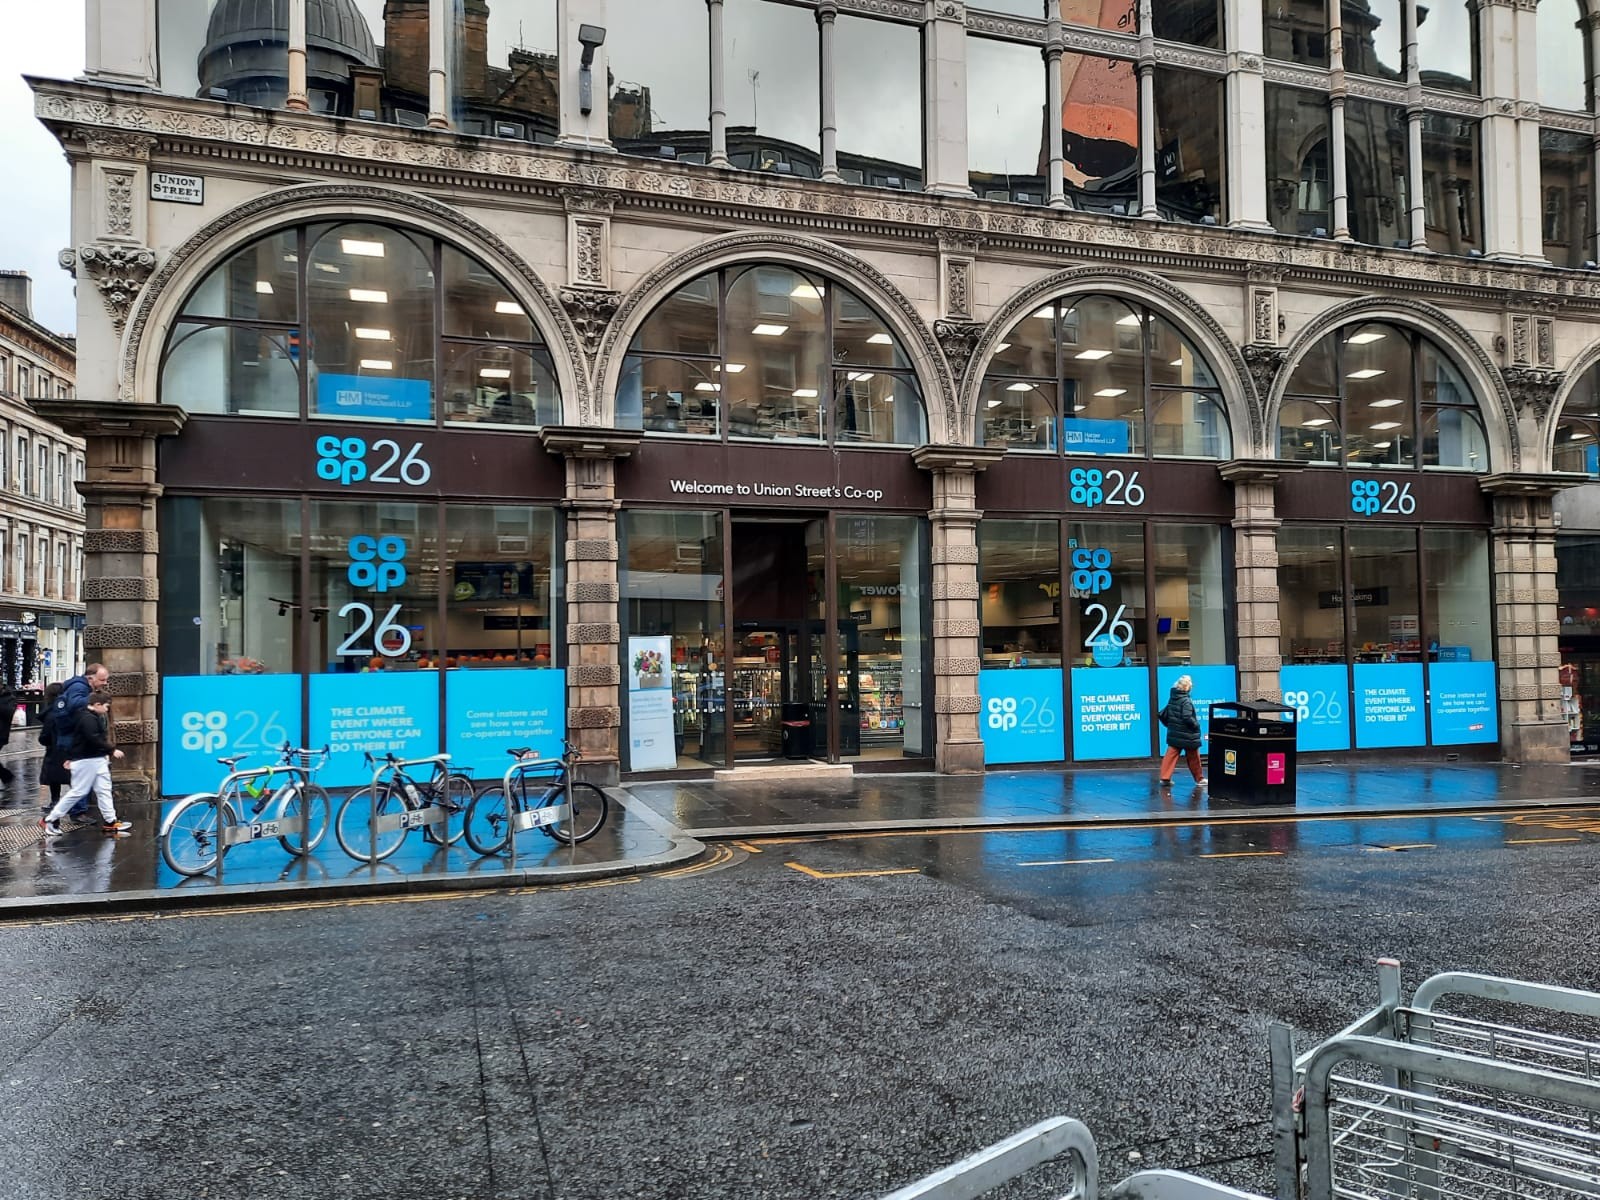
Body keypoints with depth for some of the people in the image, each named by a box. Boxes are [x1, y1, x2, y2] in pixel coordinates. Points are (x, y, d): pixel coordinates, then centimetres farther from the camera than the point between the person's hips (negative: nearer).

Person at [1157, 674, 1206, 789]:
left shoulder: (1171, 699, 5)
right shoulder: (1186, 701, -18)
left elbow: (1163, 715, 9)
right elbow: (1187, 718, -25)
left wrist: (1169, 725, 19)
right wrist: (1196, 725, -10)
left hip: (1174, 735, 6)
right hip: (1187, 736, -6)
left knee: (1171, 755, 5)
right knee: (1193, 758, 9)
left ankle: (1165, 778, -1)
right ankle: (1199, 779, 21)